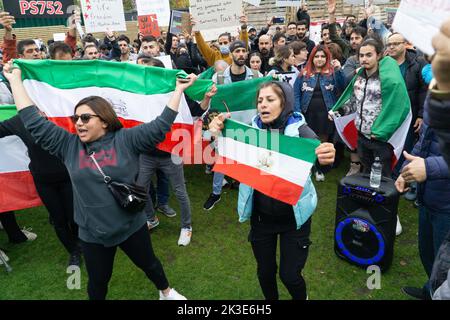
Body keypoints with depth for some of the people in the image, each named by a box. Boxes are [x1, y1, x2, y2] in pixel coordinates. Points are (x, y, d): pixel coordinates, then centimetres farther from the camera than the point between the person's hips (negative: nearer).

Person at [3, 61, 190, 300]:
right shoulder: (69, 145, -3)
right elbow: (34, 122, -2)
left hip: (131, 226, -2)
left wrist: (178, 90, -14)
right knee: (98, 281, 20)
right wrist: (15, 80, 1)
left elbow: (160, 126, -14)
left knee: (149, 264, 22)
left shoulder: (126, 140, -11)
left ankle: (166, 292, 51)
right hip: (92, 233, 2)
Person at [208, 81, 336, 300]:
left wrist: (326, 156, -52)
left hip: (294, 215, -2)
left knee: (290, 275, 6)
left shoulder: (298, 129, -11)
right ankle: (270, 299, 49)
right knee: (265, 271, 17)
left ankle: (302, 297, 41)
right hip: (261, 215, 2)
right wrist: (218, 135, -35)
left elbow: (316, 150, -28)